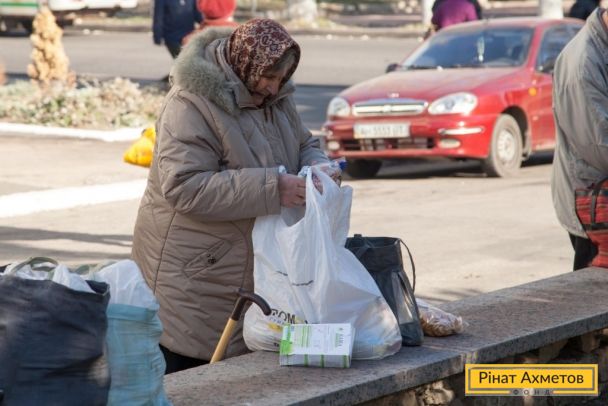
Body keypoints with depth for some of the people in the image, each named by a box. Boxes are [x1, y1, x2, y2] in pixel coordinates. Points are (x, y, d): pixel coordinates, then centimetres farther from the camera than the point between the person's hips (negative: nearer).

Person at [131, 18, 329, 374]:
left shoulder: (275, 98, 8)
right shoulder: (192, 105, -18)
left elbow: (305, 146, 21)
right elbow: (185, 188, -27)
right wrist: (271, 188, -31)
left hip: (251, 274, 8)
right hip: (192, 283, -7)